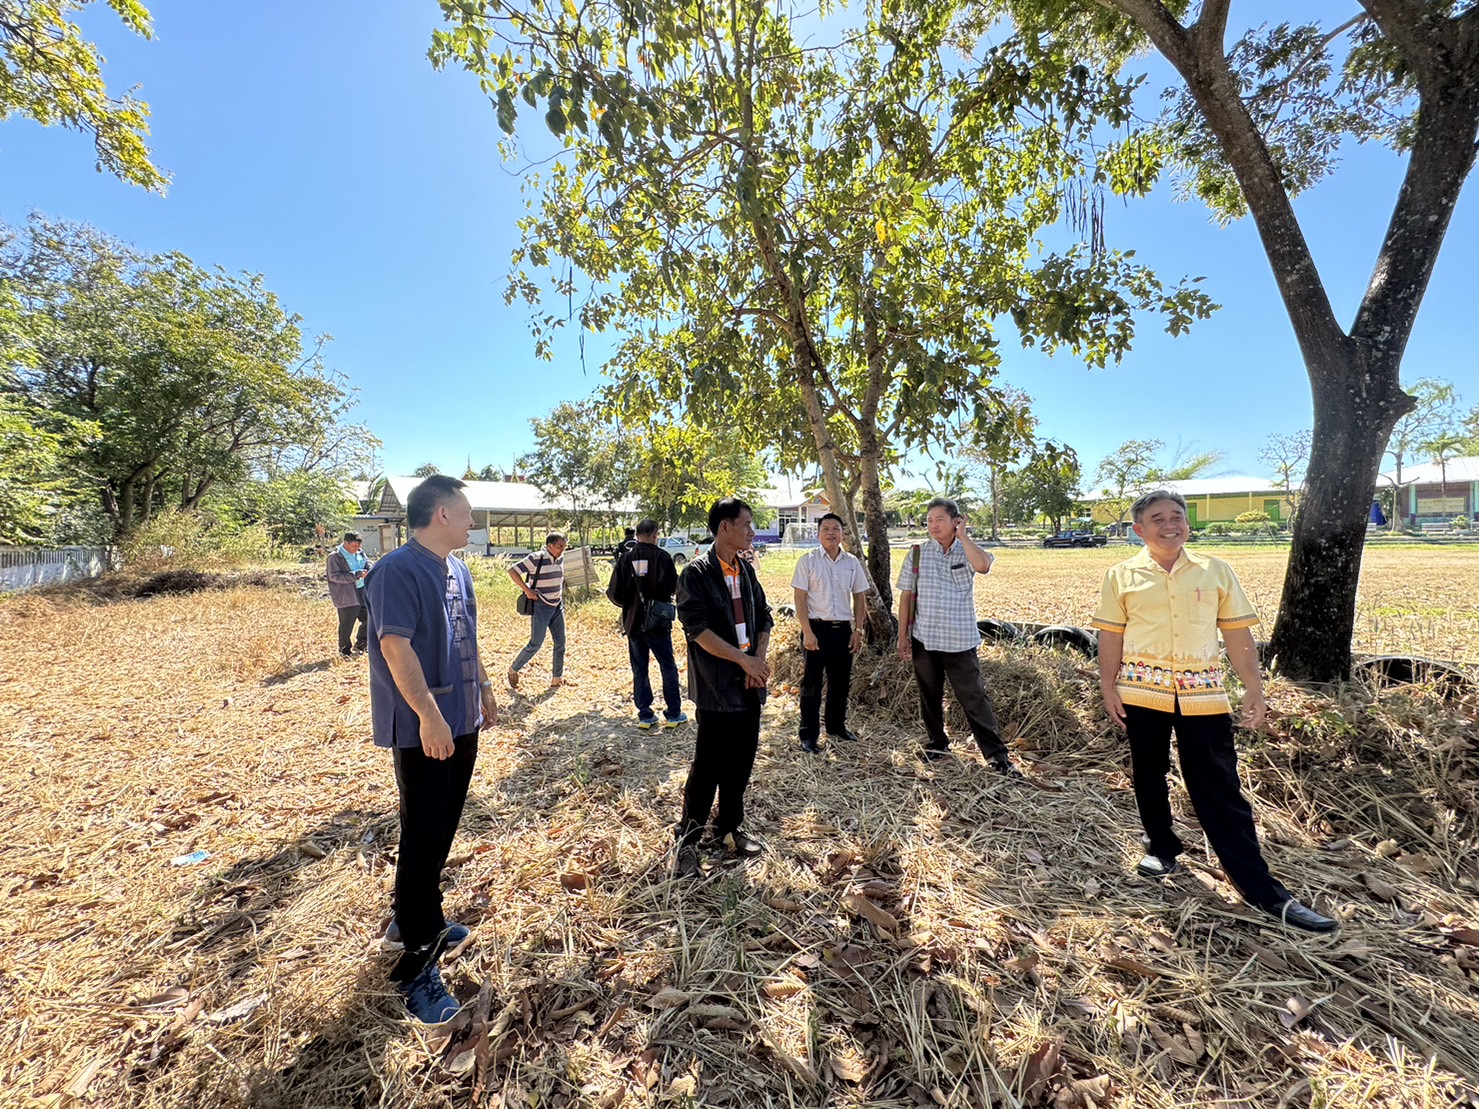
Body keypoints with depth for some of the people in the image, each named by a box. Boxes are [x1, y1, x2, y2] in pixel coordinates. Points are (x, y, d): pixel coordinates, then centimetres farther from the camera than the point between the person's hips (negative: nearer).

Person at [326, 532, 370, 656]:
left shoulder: (359, 553, 6)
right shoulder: (335, 556, -13)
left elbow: (367, 564, 16)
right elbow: (334, 576, -18)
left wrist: (370, 571, -9)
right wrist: (356, 575, -27)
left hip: (363, 591, 7)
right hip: (346, 596, -6)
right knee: (346, 625, 3)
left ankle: (360, 645, 31)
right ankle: (344, 651, 20)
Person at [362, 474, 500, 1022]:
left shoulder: (457, 570, 10)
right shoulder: (398, 570, -17)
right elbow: (395, 646, -24)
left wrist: (484, 687, 21)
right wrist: (429, 715, -27)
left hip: (461, 722, 9)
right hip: (421, 729, -9)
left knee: (443, 831, 20)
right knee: (423, 838, 1)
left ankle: (415, 922, 40)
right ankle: (417, 966, 16)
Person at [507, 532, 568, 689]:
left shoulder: (560, 559, 5)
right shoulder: (536, 558, -16)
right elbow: (512, 570, -15)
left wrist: (561, 596, 11)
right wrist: (527, 590, -18)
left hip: (557, 606, 7)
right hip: (540, 606, -7)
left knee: (560, 642, 7)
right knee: (536, 644, -4)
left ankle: (557, 677, 18)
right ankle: (513, 670, 18)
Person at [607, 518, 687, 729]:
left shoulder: (625, 558, -2)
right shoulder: (662, 556, -10)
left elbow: (614, 593, -5)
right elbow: (672, 586, -20)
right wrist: (663, 597, 3)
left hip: (633, 622, 3)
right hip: (658, 622, -2)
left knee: (639, 670, 12)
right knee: (668, 667, 10)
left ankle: (645, 715, 15)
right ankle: (673, 714, 15)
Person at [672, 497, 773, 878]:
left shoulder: (747, 571, 10)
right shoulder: (696, 574, -11)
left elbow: (764, 619, 11)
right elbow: (698, 629, -18)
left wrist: (759, 660, -6)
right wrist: (745, 660, -17)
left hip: (749, 684, 6)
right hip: (716, 687, -6)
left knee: (742, 760, 14)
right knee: (709, 765, 1)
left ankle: (729, 828, 33)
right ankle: (687, 840, 20)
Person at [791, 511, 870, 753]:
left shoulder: (852, 562, 6)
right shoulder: (807, 561, -4)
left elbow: (859, 598, 11)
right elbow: (800, 598, -7)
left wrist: (858, 630, 4)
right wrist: (807, 632, -13)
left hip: (843, 629, 4)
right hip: (816, 627, -4)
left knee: (841, 681, 15)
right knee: (812, 683, 3)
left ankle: (836, 727, 33)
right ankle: (808, 736, 13)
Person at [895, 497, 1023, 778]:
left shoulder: (967, 552, -1)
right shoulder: (917, 554, 1)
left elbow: (983, 566, -26)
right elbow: (906, 596, 3)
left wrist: (962, 535, -15)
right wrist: (902, 636, 0)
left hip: (960, 641, -2)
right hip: (924, 639, 2)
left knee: (975, 699, 1)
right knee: (929, 697, 15)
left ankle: (997, 755, 11)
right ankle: (936, 744, 32)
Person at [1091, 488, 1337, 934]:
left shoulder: (1216, 572, 4)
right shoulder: (1122, 576, -1)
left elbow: (1238, 634, 7)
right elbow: (1110, 636, 1)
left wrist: (1253, 689, 4)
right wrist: (1108, 687, -1)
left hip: (1203, 694, 0)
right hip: (1142, 692, 0)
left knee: (1221, 790, 2)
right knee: (1148, 776, 14)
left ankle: (1264, 891, 13)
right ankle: (1162, 846, 36)